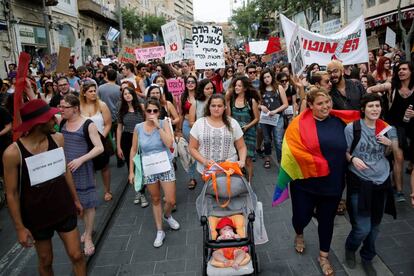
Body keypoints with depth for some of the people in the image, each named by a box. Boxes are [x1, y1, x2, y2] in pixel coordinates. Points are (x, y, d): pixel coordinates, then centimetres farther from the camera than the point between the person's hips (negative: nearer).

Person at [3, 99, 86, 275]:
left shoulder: (57, 139, -9)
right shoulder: (13, 153, -21)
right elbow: (12, 193, -12)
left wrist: (75, 199, 11)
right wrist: (19, 227, -8)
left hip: (64, 210, 3)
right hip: (37, 217, -2)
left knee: (76, 256, 8)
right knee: (45, 261, 18)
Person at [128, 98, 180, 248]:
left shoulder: (164, 123, -8)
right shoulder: (138, 127, -4)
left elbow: (169, 143, -22)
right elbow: (133, 150, 3)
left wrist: (158, 126, -24)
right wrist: (131, 171, 3)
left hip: (166, 167, -1)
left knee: (171, 201, 2)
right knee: (155, 200, 13)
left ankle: (167, 216, 38)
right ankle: (160, 231, 29)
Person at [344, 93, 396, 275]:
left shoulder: (386, 128, 3)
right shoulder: (352, 127, -12)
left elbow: (386, 154, 16)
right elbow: (344, 152, -4)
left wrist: (390, 144, -5)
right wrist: (353, 159, -24)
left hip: (382, 181, 5)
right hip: (360, 182, -4)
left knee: (375, 226, 14)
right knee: (363, 228, -4)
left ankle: (367, 258, 38)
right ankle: (350, 248, 30)